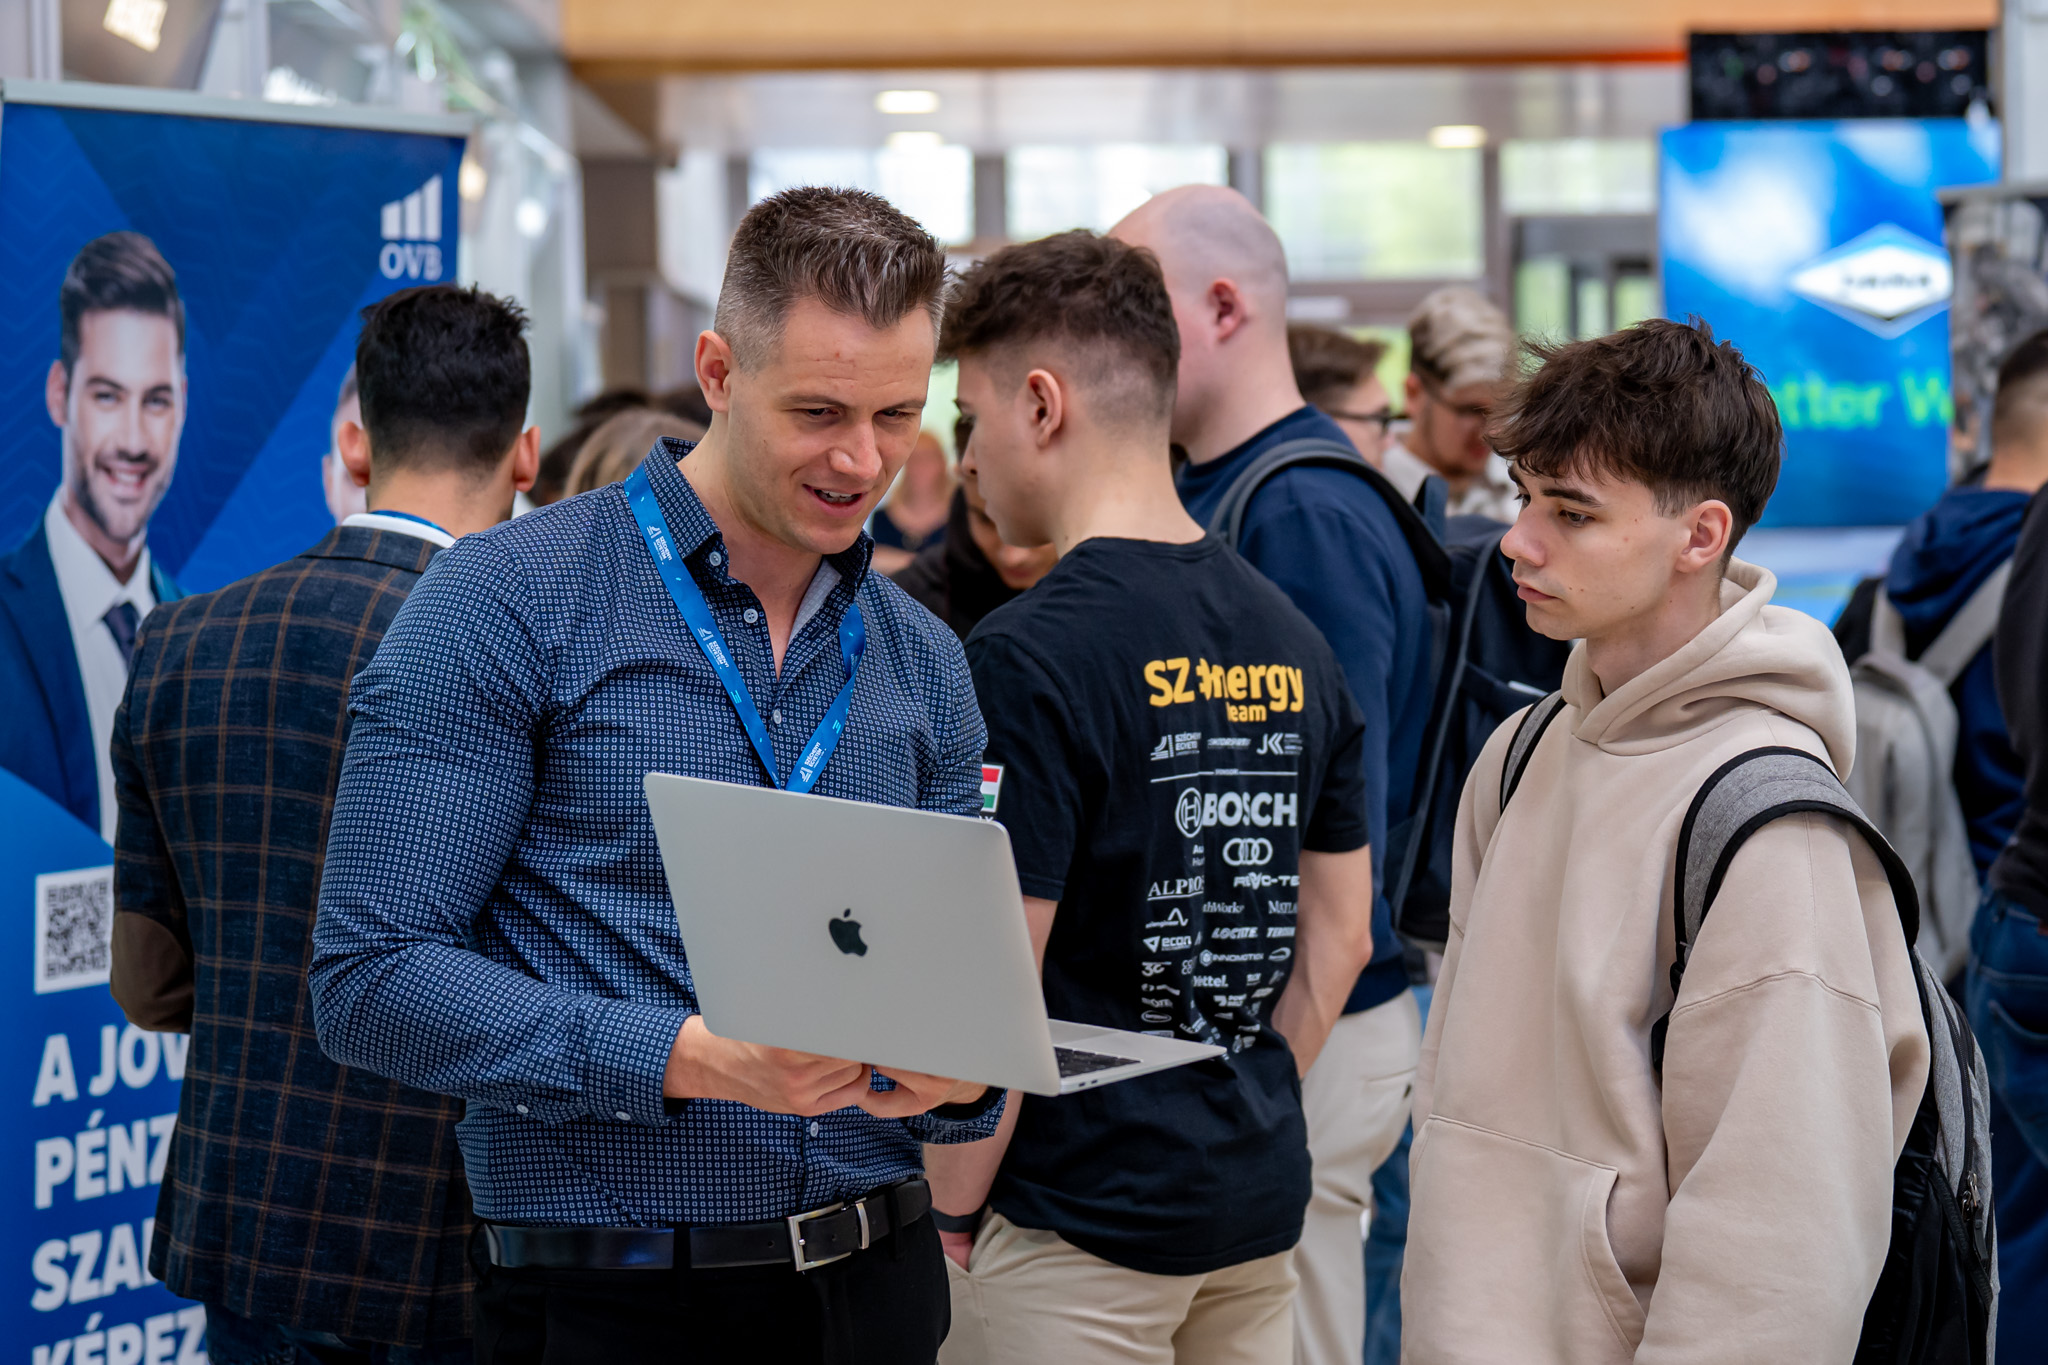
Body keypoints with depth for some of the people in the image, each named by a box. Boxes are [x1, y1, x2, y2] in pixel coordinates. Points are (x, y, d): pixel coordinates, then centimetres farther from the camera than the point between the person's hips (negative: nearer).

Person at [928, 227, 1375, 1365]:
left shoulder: (1028, 658, -17)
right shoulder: (1294, 643, 5)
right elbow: (1339, 937, 11)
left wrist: (945, 1223, -9)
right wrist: (1246, 1118, 17)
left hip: (1079, 1226, -7)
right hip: (1262, 1201, 7)